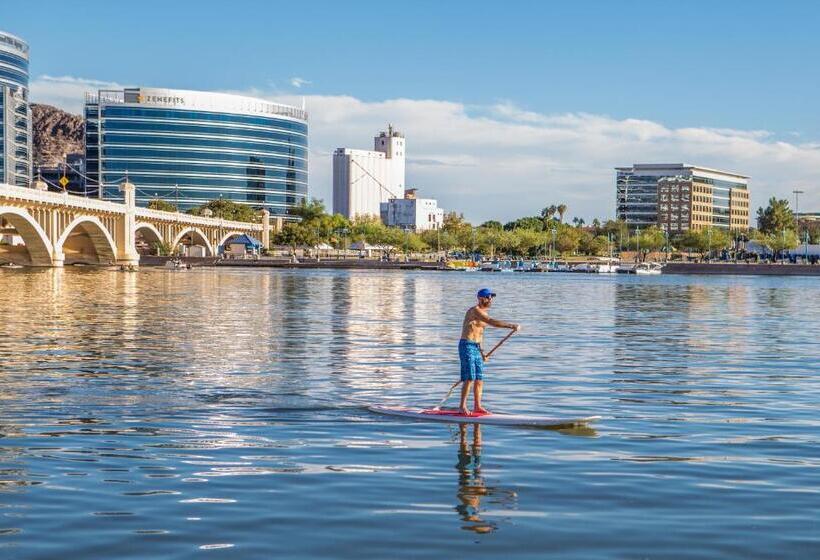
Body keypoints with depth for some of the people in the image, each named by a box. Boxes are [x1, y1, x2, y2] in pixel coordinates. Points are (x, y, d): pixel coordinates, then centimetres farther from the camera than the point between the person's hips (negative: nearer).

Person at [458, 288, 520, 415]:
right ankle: (462, 407, -7)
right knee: (470, 378, -12)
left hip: (476, 348, 9)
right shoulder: (475, 310, -15)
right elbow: (492, 322, -27)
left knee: (479, 379, 8)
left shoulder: (483, 313, 17)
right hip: (467, 346, -9)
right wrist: (512, 326, -28)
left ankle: (477, 406, 13)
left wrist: (481, 351, 17)